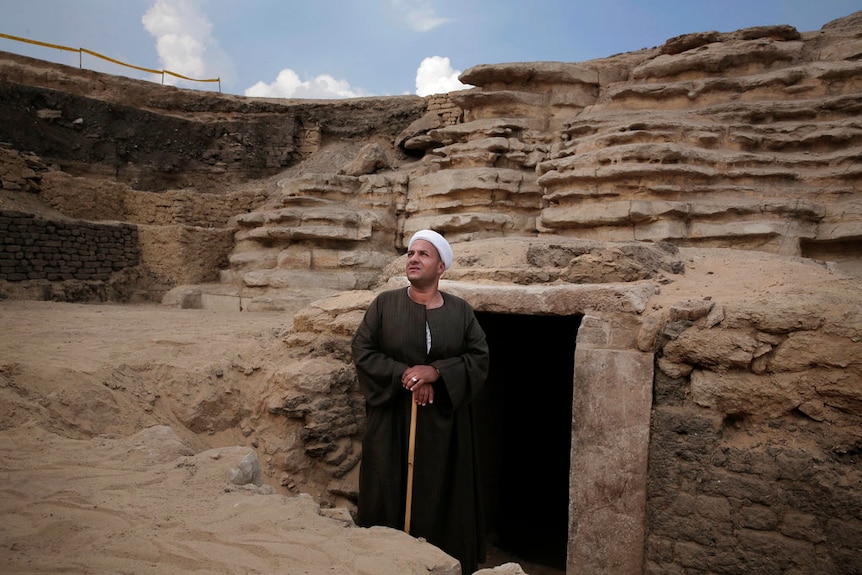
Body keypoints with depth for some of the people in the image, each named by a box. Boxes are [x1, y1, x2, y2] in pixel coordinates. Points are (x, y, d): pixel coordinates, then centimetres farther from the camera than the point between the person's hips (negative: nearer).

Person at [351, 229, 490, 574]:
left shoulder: (461, 311, 3)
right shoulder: (385, 303, 1)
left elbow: (480, 358, -2)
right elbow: (362, 350, -4)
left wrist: (436, 371, -17)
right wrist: (403, 373, -16)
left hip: (445, 422, 1)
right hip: (392, 419, -1)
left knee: (443, 497, 6)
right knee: (389, 494, 3)